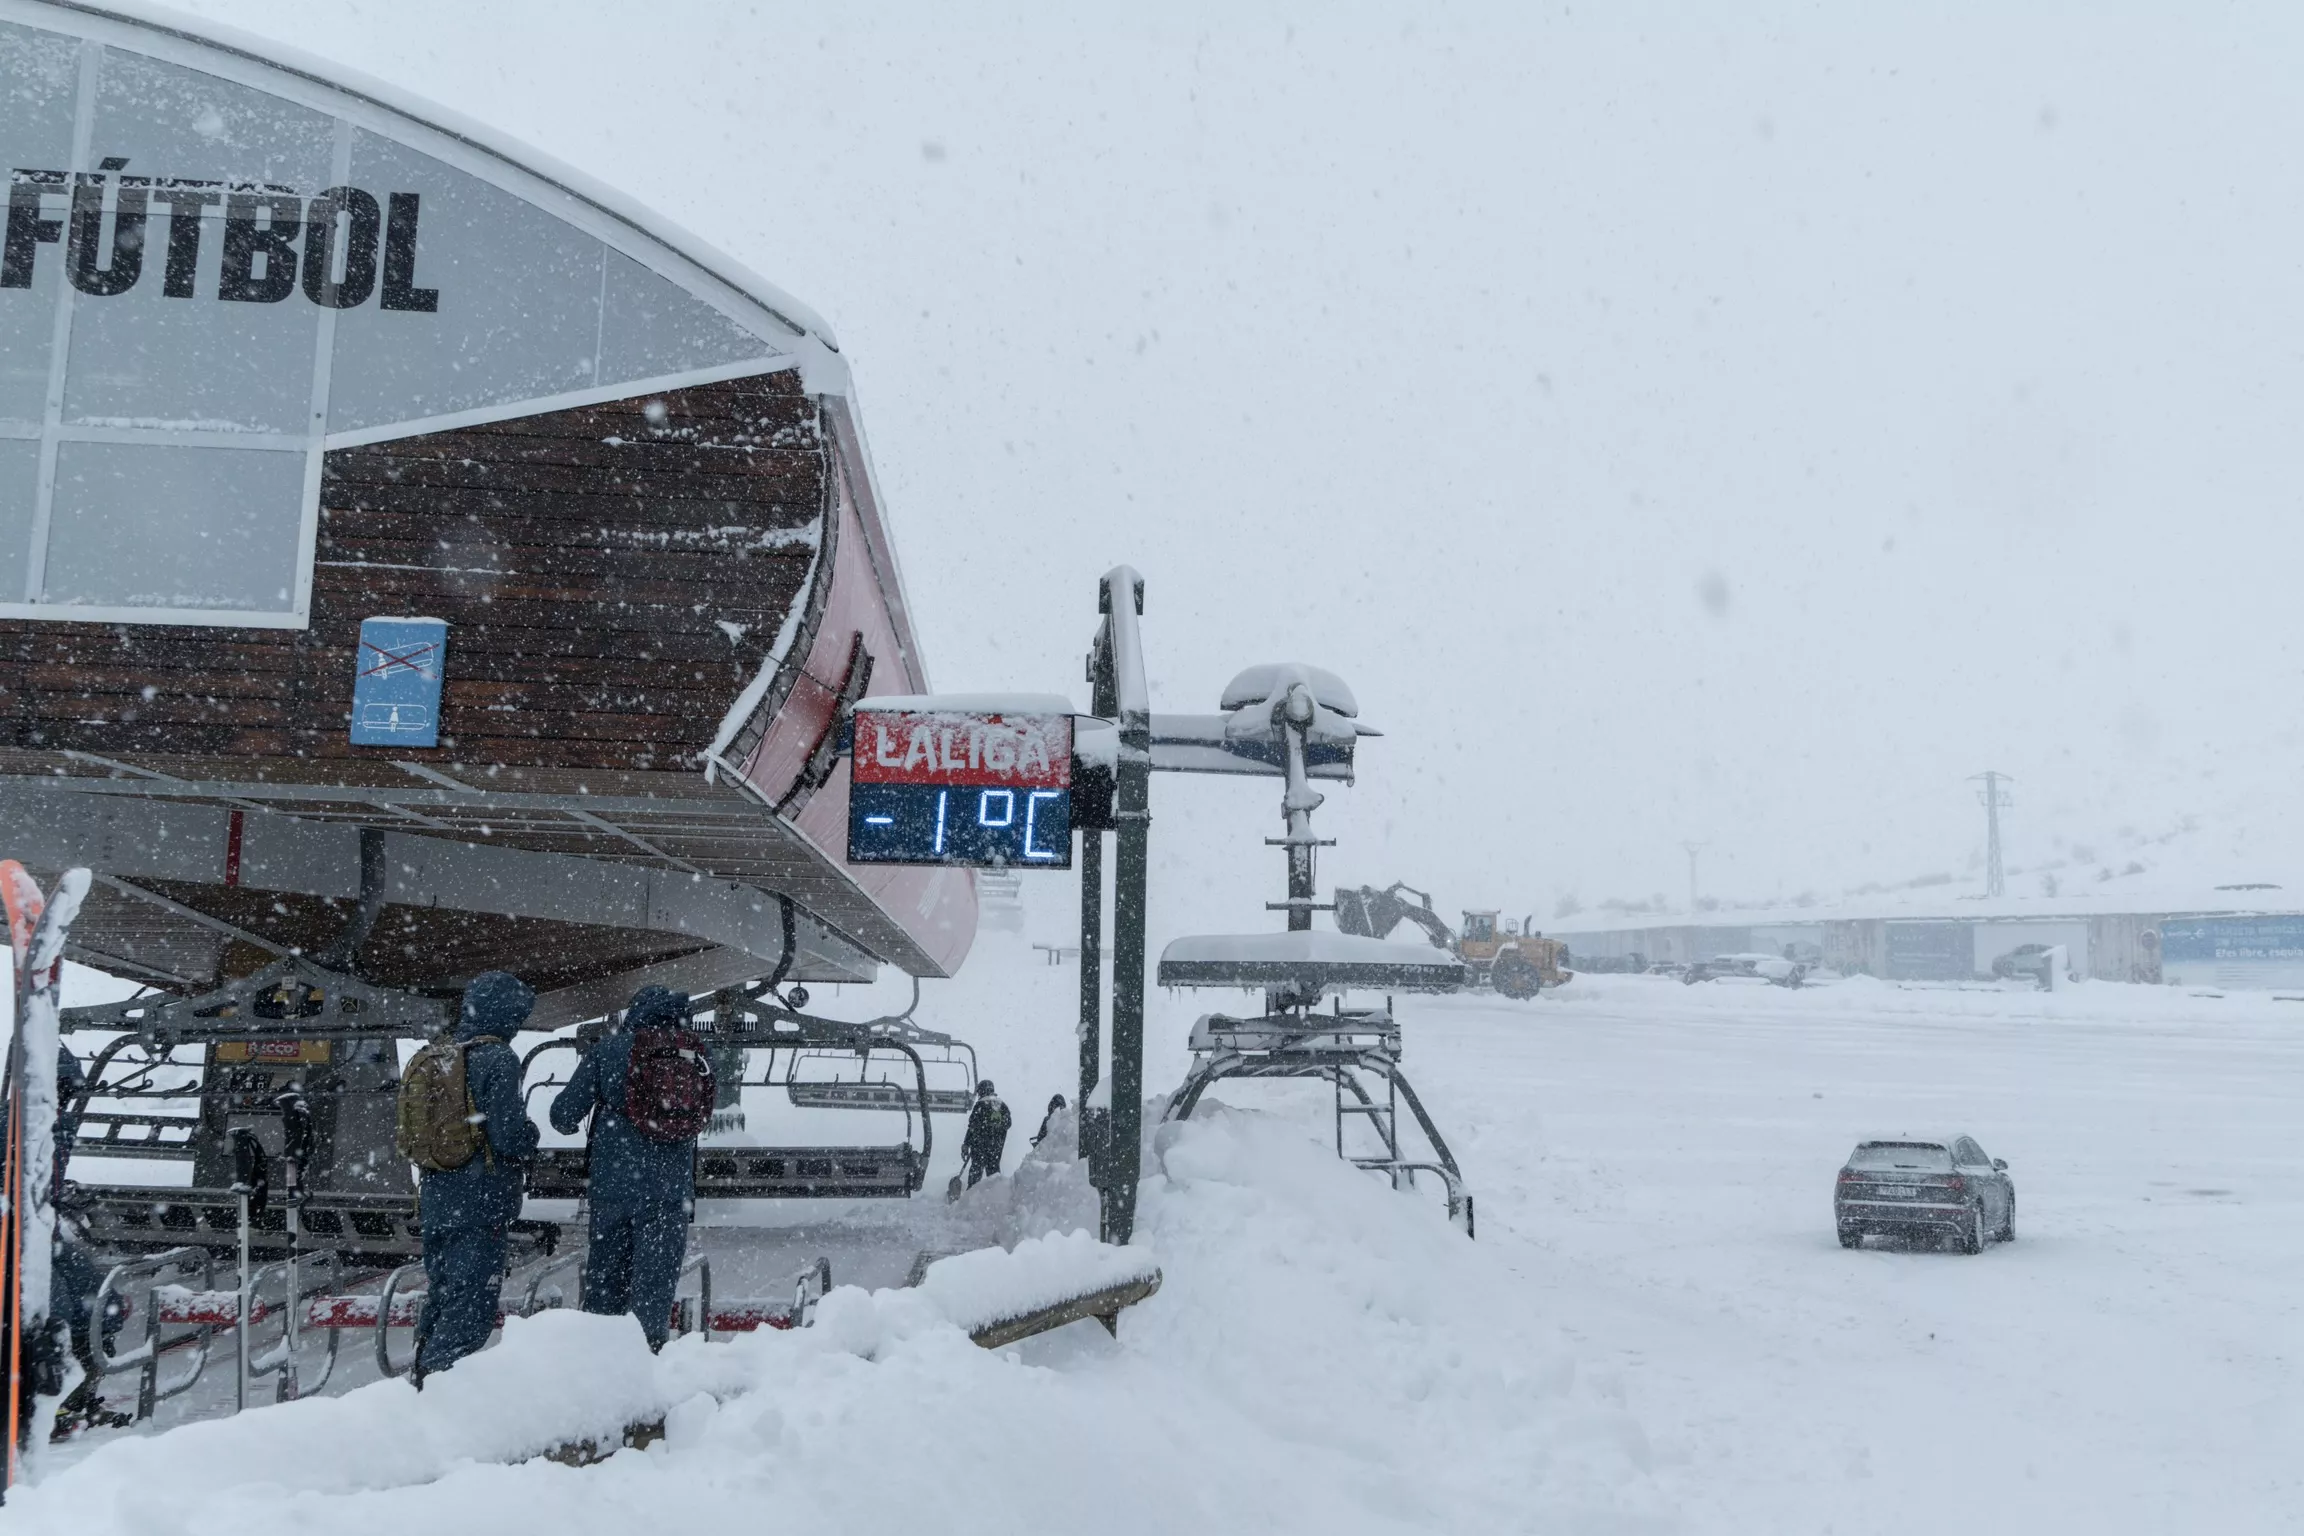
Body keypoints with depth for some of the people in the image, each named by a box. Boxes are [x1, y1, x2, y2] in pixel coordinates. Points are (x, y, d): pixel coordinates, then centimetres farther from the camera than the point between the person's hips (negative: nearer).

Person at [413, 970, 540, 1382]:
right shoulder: (498, 1060, -14)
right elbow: (508, 1135, -19)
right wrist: (530, 1135, 1)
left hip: (435, 1201, 8)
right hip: (481, 1205, -8)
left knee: (439, 1298, 17)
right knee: (473, 1306, -4)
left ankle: (423, 1375, 21)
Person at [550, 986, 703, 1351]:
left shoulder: (609, 1050, -3)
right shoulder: (692, 1054, 1)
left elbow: (564, 1112, -3)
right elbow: (701, 1117, 11)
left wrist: (568, 1126, 19)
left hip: (614, 1186, 0)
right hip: (671, 1190, 1)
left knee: (605, 1281, 13)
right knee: (655, 1287, 5)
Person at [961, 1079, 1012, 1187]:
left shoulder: (980, 1105, -9)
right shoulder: (1002, 1106, 7)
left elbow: (972, 1126, -11)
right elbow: (1007, 1124, 15)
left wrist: (966, 1144, -9)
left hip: (980, 1143, -4)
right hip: (997, 1145, 4)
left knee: (976, 1167, 0)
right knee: (994, 1167, 13)